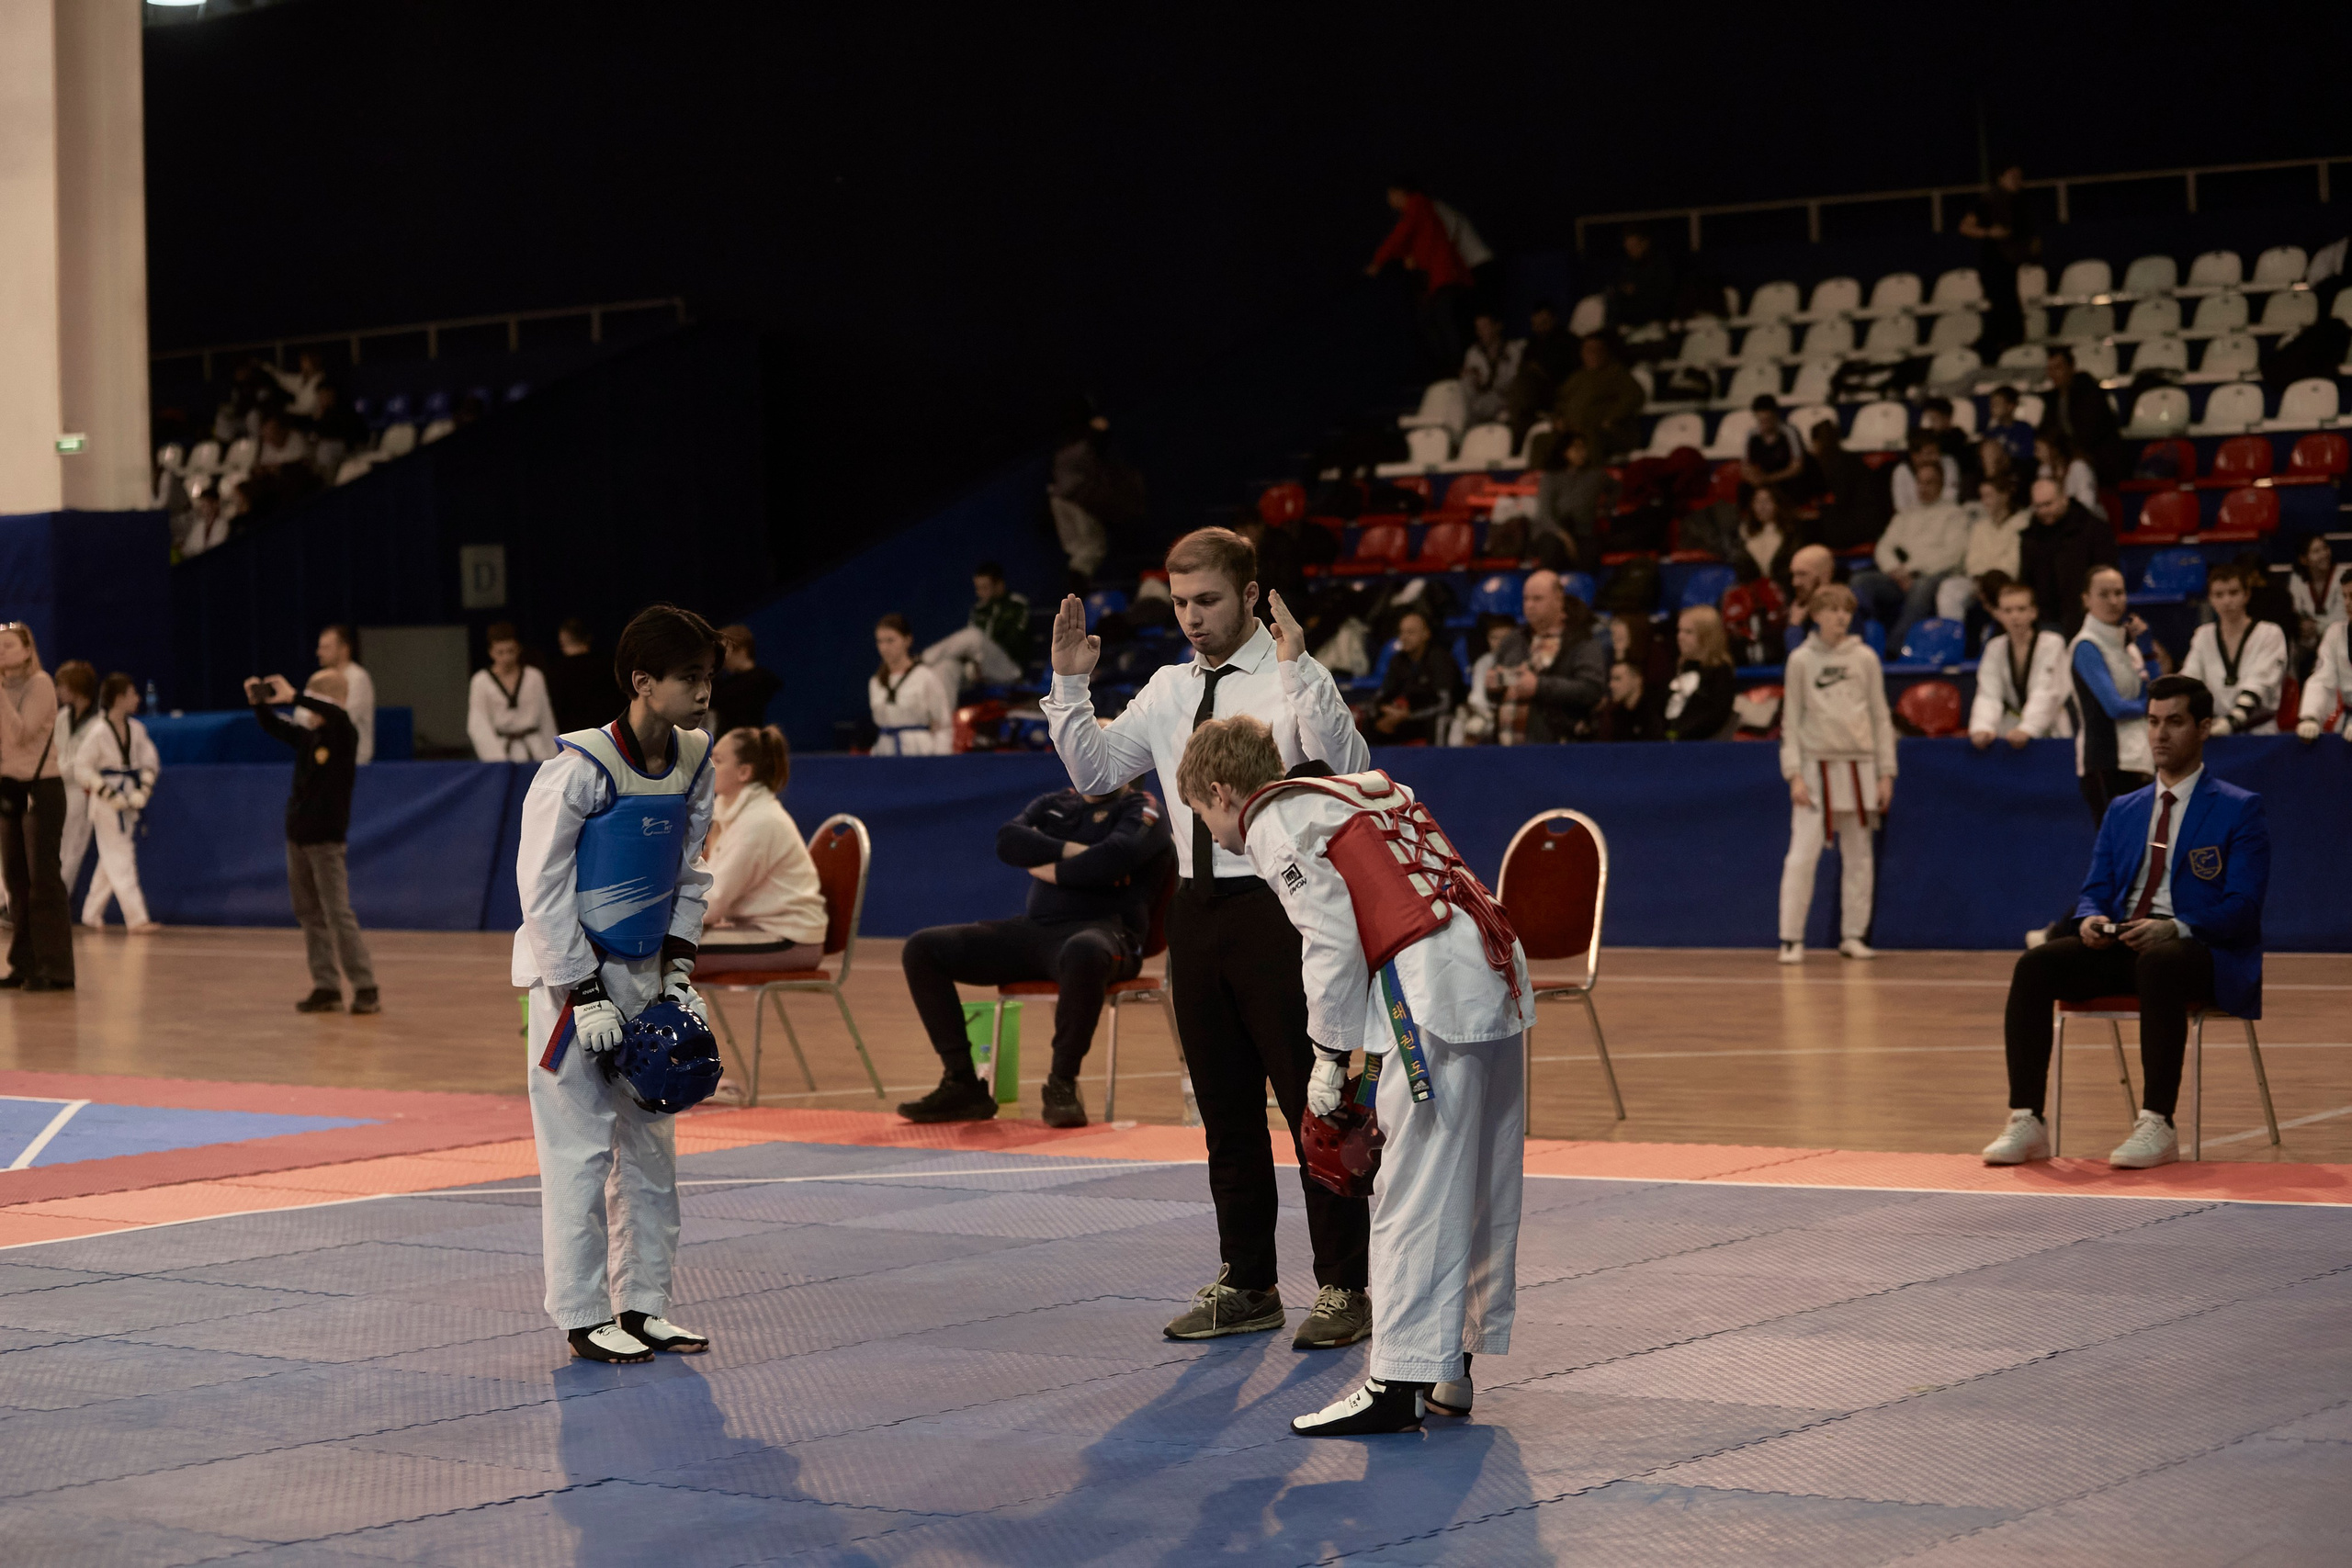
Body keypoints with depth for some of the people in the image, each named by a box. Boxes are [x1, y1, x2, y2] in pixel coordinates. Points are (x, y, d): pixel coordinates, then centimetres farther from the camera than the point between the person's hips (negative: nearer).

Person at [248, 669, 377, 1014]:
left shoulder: (344, 735, -10)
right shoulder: (306, 737, 8)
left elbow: (335, 713, -31)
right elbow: (273, 727, 16)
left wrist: (291, 697, -36)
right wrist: (259, 702, -4)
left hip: (327, 841, -7)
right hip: (298, 839, 7)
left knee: (339, 915, -9)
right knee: (310, 917, 9)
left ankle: (366, 988, -6)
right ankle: (326, 987, 14)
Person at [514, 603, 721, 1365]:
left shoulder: (694, 763, 1)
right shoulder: (580, 769, -20)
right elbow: (543, 887, -17)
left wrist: (678, 972, 2)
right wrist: (586, 995, -17)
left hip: (644, 972, 7)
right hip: (573, 973, -7)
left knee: (650, 1143, 12)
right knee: (581, 1147, -4)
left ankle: (643, 1303, 21)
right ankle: (585, 1317, 5)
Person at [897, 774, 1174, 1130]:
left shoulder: (1142, 810, 5)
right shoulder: (1053, 804, 23)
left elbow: (1113, 858, -17)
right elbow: (1007, 840, 3)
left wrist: (1051, 870, -3)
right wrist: (1071, 850, -8)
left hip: (1103, 930, -7)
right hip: (1034, 928, 7)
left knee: (1083, 953, -45)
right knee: (922, 949, -3)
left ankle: (1061, 1085, -28)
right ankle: (961, 1084, -6)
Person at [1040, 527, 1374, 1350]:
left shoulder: (1295, 680, -7)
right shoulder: (1167, 690, 11)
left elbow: (1345, 767, -23)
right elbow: (1096, 772, 15)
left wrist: (1297, 668, -31)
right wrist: (1069, 685, 5)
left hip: (1275, 906, -6)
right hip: (1198, 908, 6)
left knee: (1312, 1101, -3)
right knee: (1226, 1109, 14)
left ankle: (1342, 1289, 5)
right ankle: (1245, 1284, 25)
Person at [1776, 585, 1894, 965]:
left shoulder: (1865, 658, 6)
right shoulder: (1801, 660, 2)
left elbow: (1880, 717, 8)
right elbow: (1790, 721, 2)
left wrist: (1886, 773, 3)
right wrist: (1794, 774, -7)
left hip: (1859, 766, 2)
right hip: (1816, 765, -2)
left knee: (1858, 855, 6)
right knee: (1802, 855, -9)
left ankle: (1854, 935, 15)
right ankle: (1791, 940, -5)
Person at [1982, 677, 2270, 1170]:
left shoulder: (2240, 810, 3)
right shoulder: (2123, 810, 21)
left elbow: (2241, 907, -8)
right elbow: (2095, 889, 17)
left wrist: (2174, 928, -25)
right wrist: (2091, 919, -9)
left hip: (2199, 951, -5)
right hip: (2121, 944, 5)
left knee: (2158, 962, -41)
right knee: (2034, 965, -22)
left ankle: (2157, 1126, -41)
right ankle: (2026, 1123, -26)